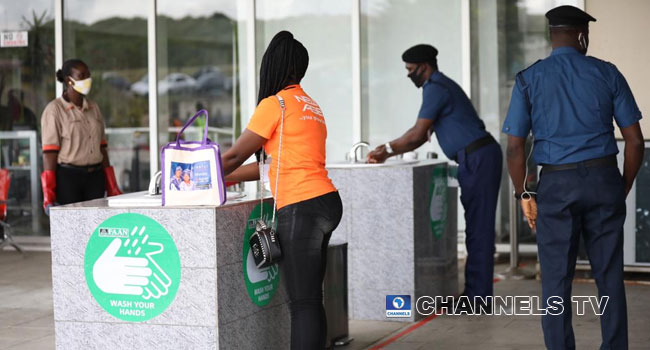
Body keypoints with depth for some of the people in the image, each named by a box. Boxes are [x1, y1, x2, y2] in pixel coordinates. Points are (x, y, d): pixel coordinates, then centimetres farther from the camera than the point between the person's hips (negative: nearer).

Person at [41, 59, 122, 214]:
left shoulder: (93, 108, 15)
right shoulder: (55, 110, -2)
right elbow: (49, 154, -7)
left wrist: (112, 186, 16)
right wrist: (48, 194, -13)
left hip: (95, 177, 5)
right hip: (67, 177, -5)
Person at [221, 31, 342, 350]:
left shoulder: (275, 104, -6)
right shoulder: (310, 105, 20)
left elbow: (235, 155, -1)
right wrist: (223, 181, 26)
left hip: (301, 209, -9)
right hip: (326, 203, 9)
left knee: (303, 303, -8)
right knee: (310, 300, 11)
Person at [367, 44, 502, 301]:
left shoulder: (435, 88, -11)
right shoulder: (441, 85, 21)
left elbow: (417, 135, -14)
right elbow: (422, 134, 22)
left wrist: (388, 150, -1)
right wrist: (389, 150, 16)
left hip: (478, 158, -10)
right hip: (478, 158, 10)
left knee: (479, 227, -8)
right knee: (477, 226, 10)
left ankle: (477, 296, -6)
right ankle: (476, 293, 14)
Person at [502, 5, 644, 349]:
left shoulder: (528, 79, -1)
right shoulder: (607, 73, 2)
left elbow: (515, 147, -5)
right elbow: (635, 140, 1)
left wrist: (523, 194, 7)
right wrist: (623, 188, 13)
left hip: (557, 185, -1)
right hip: (604, 179, 1)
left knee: (556, 281, 5)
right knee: (609, 278, 10)